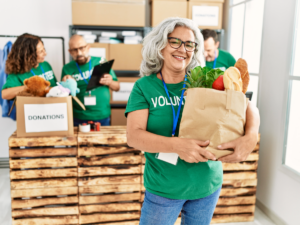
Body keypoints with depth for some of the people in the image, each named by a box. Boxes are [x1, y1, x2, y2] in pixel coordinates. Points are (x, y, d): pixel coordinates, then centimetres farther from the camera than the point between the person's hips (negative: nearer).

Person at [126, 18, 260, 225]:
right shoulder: (144, 86, -8)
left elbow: (249, 108, -4)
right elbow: (134, 136, -18)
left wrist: (251, 136, -26)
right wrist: (177, 145, -33)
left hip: (208, 183, 3)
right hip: (163, 188, -2)